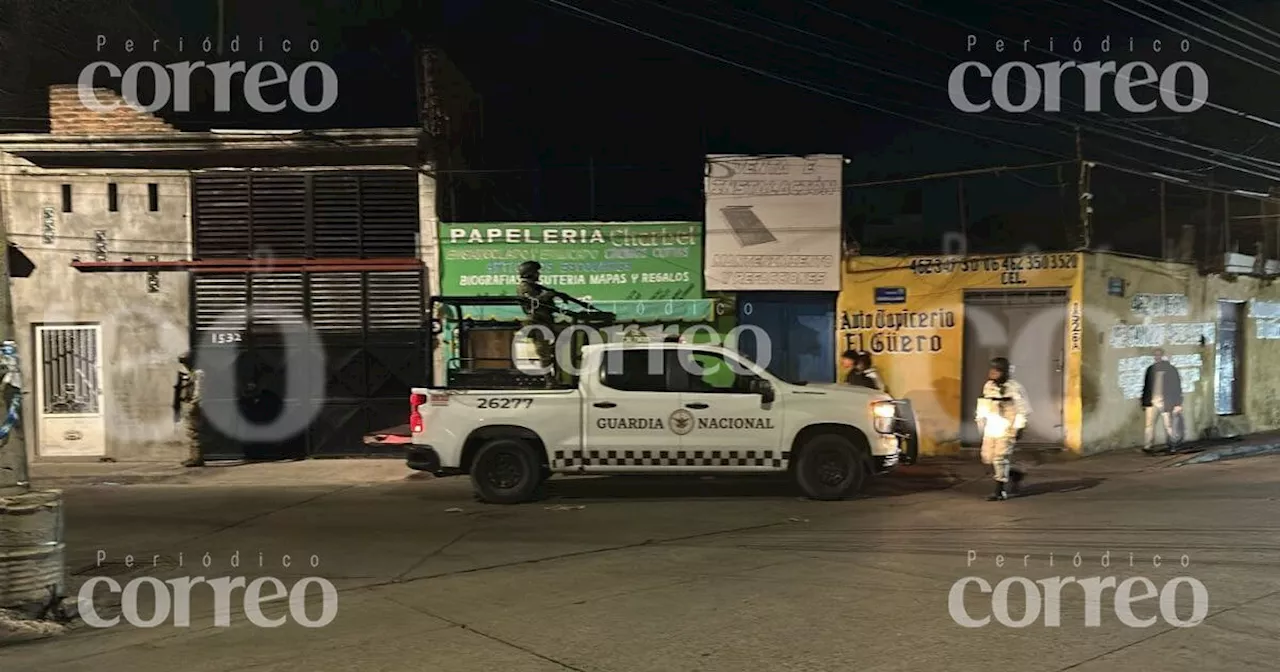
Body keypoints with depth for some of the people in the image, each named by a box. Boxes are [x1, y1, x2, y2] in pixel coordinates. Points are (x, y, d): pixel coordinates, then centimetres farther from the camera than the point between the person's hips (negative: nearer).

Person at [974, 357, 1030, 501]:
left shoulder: (1014, 388, -10)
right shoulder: (988, 386, 9)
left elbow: (1023, 409, -7)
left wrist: (1019, 428, -9)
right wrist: (980, 419, 19)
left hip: (1006, 429, -7)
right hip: (991, 429, 7)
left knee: (1000, 458, -10)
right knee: (988, 457, 7)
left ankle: (1000, 491, -1)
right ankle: (1015, 475, 30)